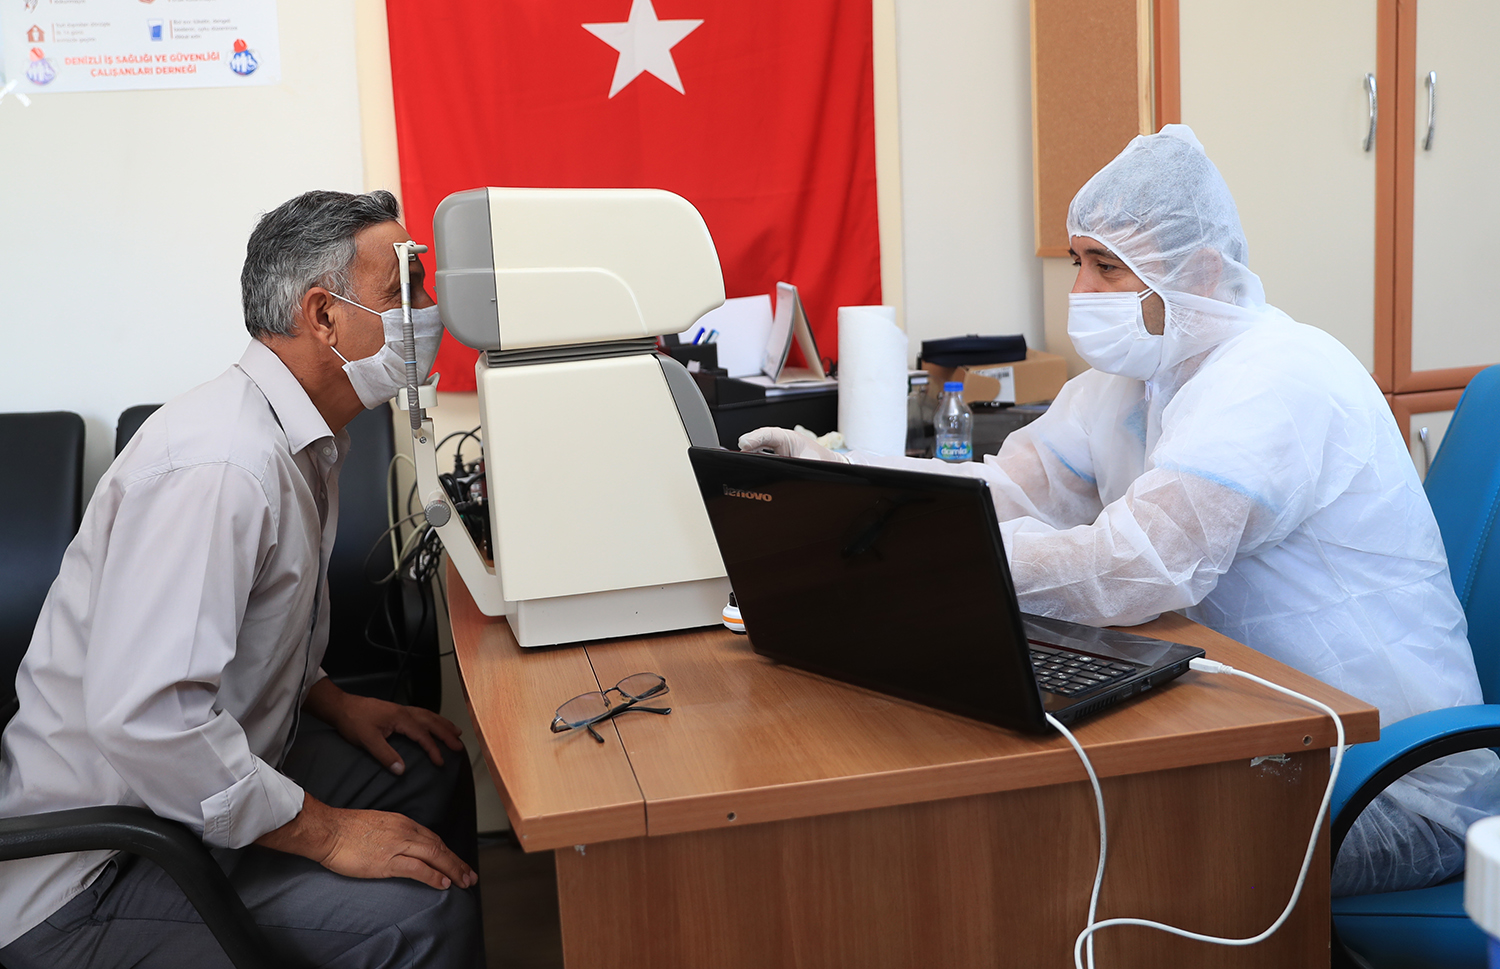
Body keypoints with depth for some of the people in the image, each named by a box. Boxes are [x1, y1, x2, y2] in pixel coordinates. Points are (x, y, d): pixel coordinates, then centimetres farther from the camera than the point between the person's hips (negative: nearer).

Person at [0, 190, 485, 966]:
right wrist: (325, 833, -26)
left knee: (436, 773, 12)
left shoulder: (301, 437, 6)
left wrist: (330, 701, 8)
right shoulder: (218, 464, -28)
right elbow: (141, 713, -34)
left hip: (197, 770, 10)